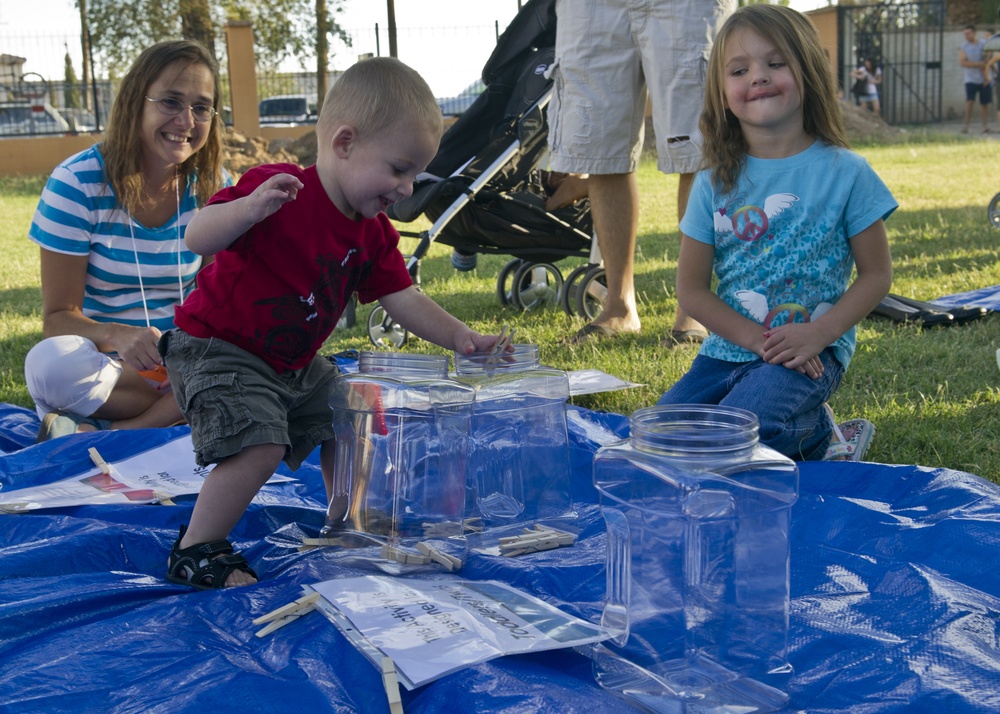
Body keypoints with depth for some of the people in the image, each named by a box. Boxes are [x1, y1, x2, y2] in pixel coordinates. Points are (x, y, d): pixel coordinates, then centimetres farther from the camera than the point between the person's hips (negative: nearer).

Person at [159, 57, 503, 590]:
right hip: (215, 349, -9)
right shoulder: (283, 191, -25)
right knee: (261, 445, -24)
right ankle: (195, 554, -9)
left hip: (293, 363, 9)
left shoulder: (373, 232, 1)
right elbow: (198, 239, -31)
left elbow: (403, 300, 3)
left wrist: (459, 336, -11)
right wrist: (252, 206, -49)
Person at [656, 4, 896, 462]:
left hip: (810, 355, -4)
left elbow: (877, 274, -1)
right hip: (727, 350, 5)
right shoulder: (714, 183, 3)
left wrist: (819, 334, -16)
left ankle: (813, 435, 6)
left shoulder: (845, 173, -4)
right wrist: (758, 339, -12)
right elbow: (692, 289, 2)